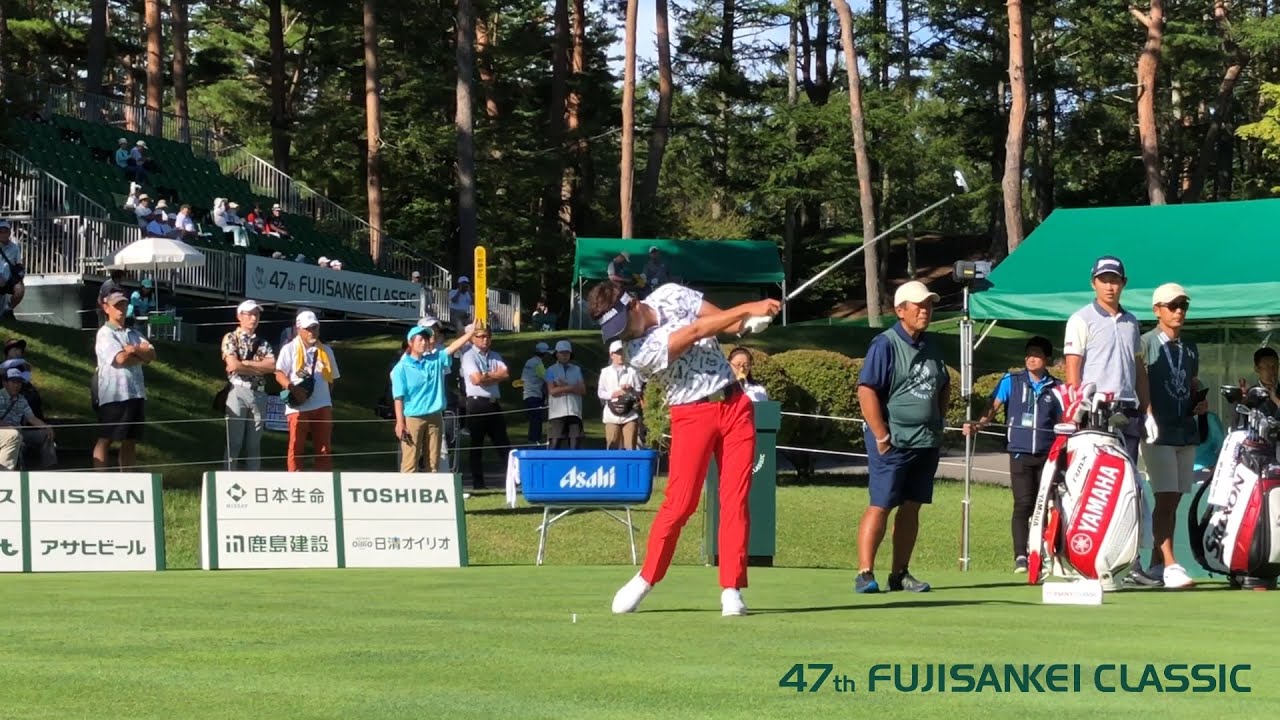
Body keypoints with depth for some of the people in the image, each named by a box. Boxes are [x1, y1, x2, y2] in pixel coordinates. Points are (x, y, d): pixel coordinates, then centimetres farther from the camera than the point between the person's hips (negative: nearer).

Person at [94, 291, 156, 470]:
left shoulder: (133, 334, 19)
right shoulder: (105, 333, -3)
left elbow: (152, 355, 7)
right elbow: (121, 359, -16)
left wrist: (136, 350, -11)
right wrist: (142, 356, -1)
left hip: (136, 393, 7)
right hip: (113, 394, -7)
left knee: (130, 440, 9)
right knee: (105, 440, -6)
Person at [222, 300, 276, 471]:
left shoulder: (263, 343, 16)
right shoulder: (230, 338, 3)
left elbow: (272, 366, 0)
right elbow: (233, 365, -12)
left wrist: (245, 363, -8)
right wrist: (260, 367, -3)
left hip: (259, 394, 4)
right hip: (238, 392, -4)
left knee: (254, 444, 6)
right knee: (234, 442, -5)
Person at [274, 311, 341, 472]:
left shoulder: (326, 351, 15)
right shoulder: (290, 349, 1)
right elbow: (279, 374, -8)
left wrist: (328, 402, 12)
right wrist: (293, 389, -23)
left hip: (322, 406, 4)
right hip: (298, 407, -4)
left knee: (323, 448, 3)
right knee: (296, 447, -1)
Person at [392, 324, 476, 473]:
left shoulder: (436, 360, 8)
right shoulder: (402, 368, -6)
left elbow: (453, 347, -1)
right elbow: (398, 398, -8)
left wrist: (472, 332, -12)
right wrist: (400, 423, -14)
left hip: (435, 417, 5)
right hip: (412, 418, -5)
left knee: (433, 462, 9)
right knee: (410, 462, -4)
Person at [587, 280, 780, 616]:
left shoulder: (671, 294, 0)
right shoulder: (637, 352, -18)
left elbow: (723, 320, 3)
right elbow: (697, 331, -22)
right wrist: (747, 309, -24)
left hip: (734, 404, 4)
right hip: (692, 415, -4)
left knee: (736, 499, -3)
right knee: (679, 503, -10)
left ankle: (732, 589, -3)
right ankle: (646, 578, 7)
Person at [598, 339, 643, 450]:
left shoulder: (632, 372, 6)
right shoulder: (605, 372, 9)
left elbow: (640, 393, 6)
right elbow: (600, 393, 6)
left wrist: (631, 390, -13)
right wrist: (612, 394, -11)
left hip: (630, 415, -1)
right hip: (612, 415, 1)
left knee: (630, 447, -4)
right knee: (612, 448, -1)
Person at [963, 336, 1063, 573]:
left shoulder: (1056, 388, 9)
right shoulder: (1011, 381, 7)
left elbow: (1064, 421, 10)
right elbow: (993, 407, -1)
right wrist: (978, 424, -19)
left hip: (1048, 454, 1)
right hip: (1020, 453, -1)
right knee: (1023, 504, -8)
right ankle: (1020, 557, -10)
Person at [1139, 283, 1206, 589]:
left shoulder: (1190, 349, 18)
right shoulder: (1146, 343, -2)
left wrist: (1201, 403, 6)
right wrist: (1144, 416, -21)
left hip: (1186, 432, 7)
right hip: (1158, 432, -7)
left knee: (1173, 499, 9)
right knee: (1165, 497, -15)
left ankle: (1156, 564, 16)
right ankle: (1170, 565, -21)